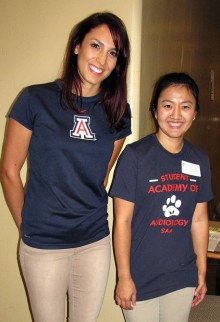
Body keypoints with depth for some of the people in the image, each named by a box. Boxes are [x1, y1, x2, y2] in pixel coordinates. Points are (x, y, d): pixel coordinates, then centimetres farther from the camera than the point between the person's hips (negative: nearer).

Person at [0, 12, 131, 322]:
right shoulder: (35, 100, -10)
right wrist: (28, 226, 1)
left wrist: (90, 217, 9)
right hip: (42, 247, -3)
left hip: (95, 242, 3)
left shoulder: (118, 113, 1)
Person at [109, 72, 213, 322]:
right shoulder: (135, 155, -14)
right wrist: (124, 277, -10)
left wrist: (202, 272, 10)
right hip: (140, 280, -4)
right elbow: (122, 221, -12)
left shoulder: (199, 160, 1)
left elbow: (199, 220, 7)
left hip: (183, 279, 5)